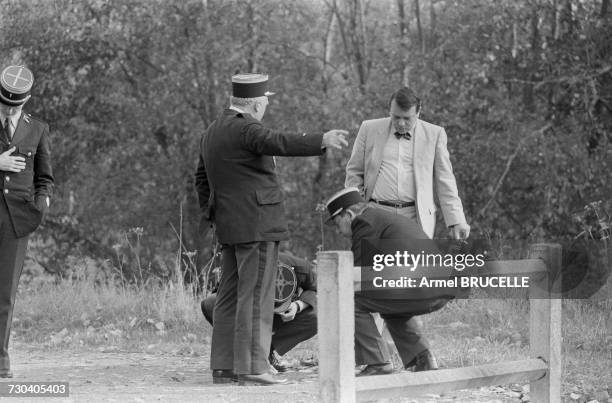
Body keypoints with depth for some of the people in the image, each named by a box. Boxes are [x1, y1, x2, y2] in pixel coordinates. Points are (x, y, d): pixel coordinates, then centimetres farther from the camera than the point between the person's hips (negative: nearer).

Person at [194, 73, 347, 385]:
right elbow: (278, 143, -32)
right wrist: (321, 141, -40)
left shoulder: (214, 131, 16)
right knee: (255, 296, -9)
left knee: (231, 295, 11)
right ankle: (252, 369, -11)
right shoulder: (245, 128, -14)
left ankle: (223, 364, 12)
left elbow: (202, 178, 24)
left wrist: (210, 213, 27)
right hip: (256, 222, -10)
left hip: (230, 226, 10)